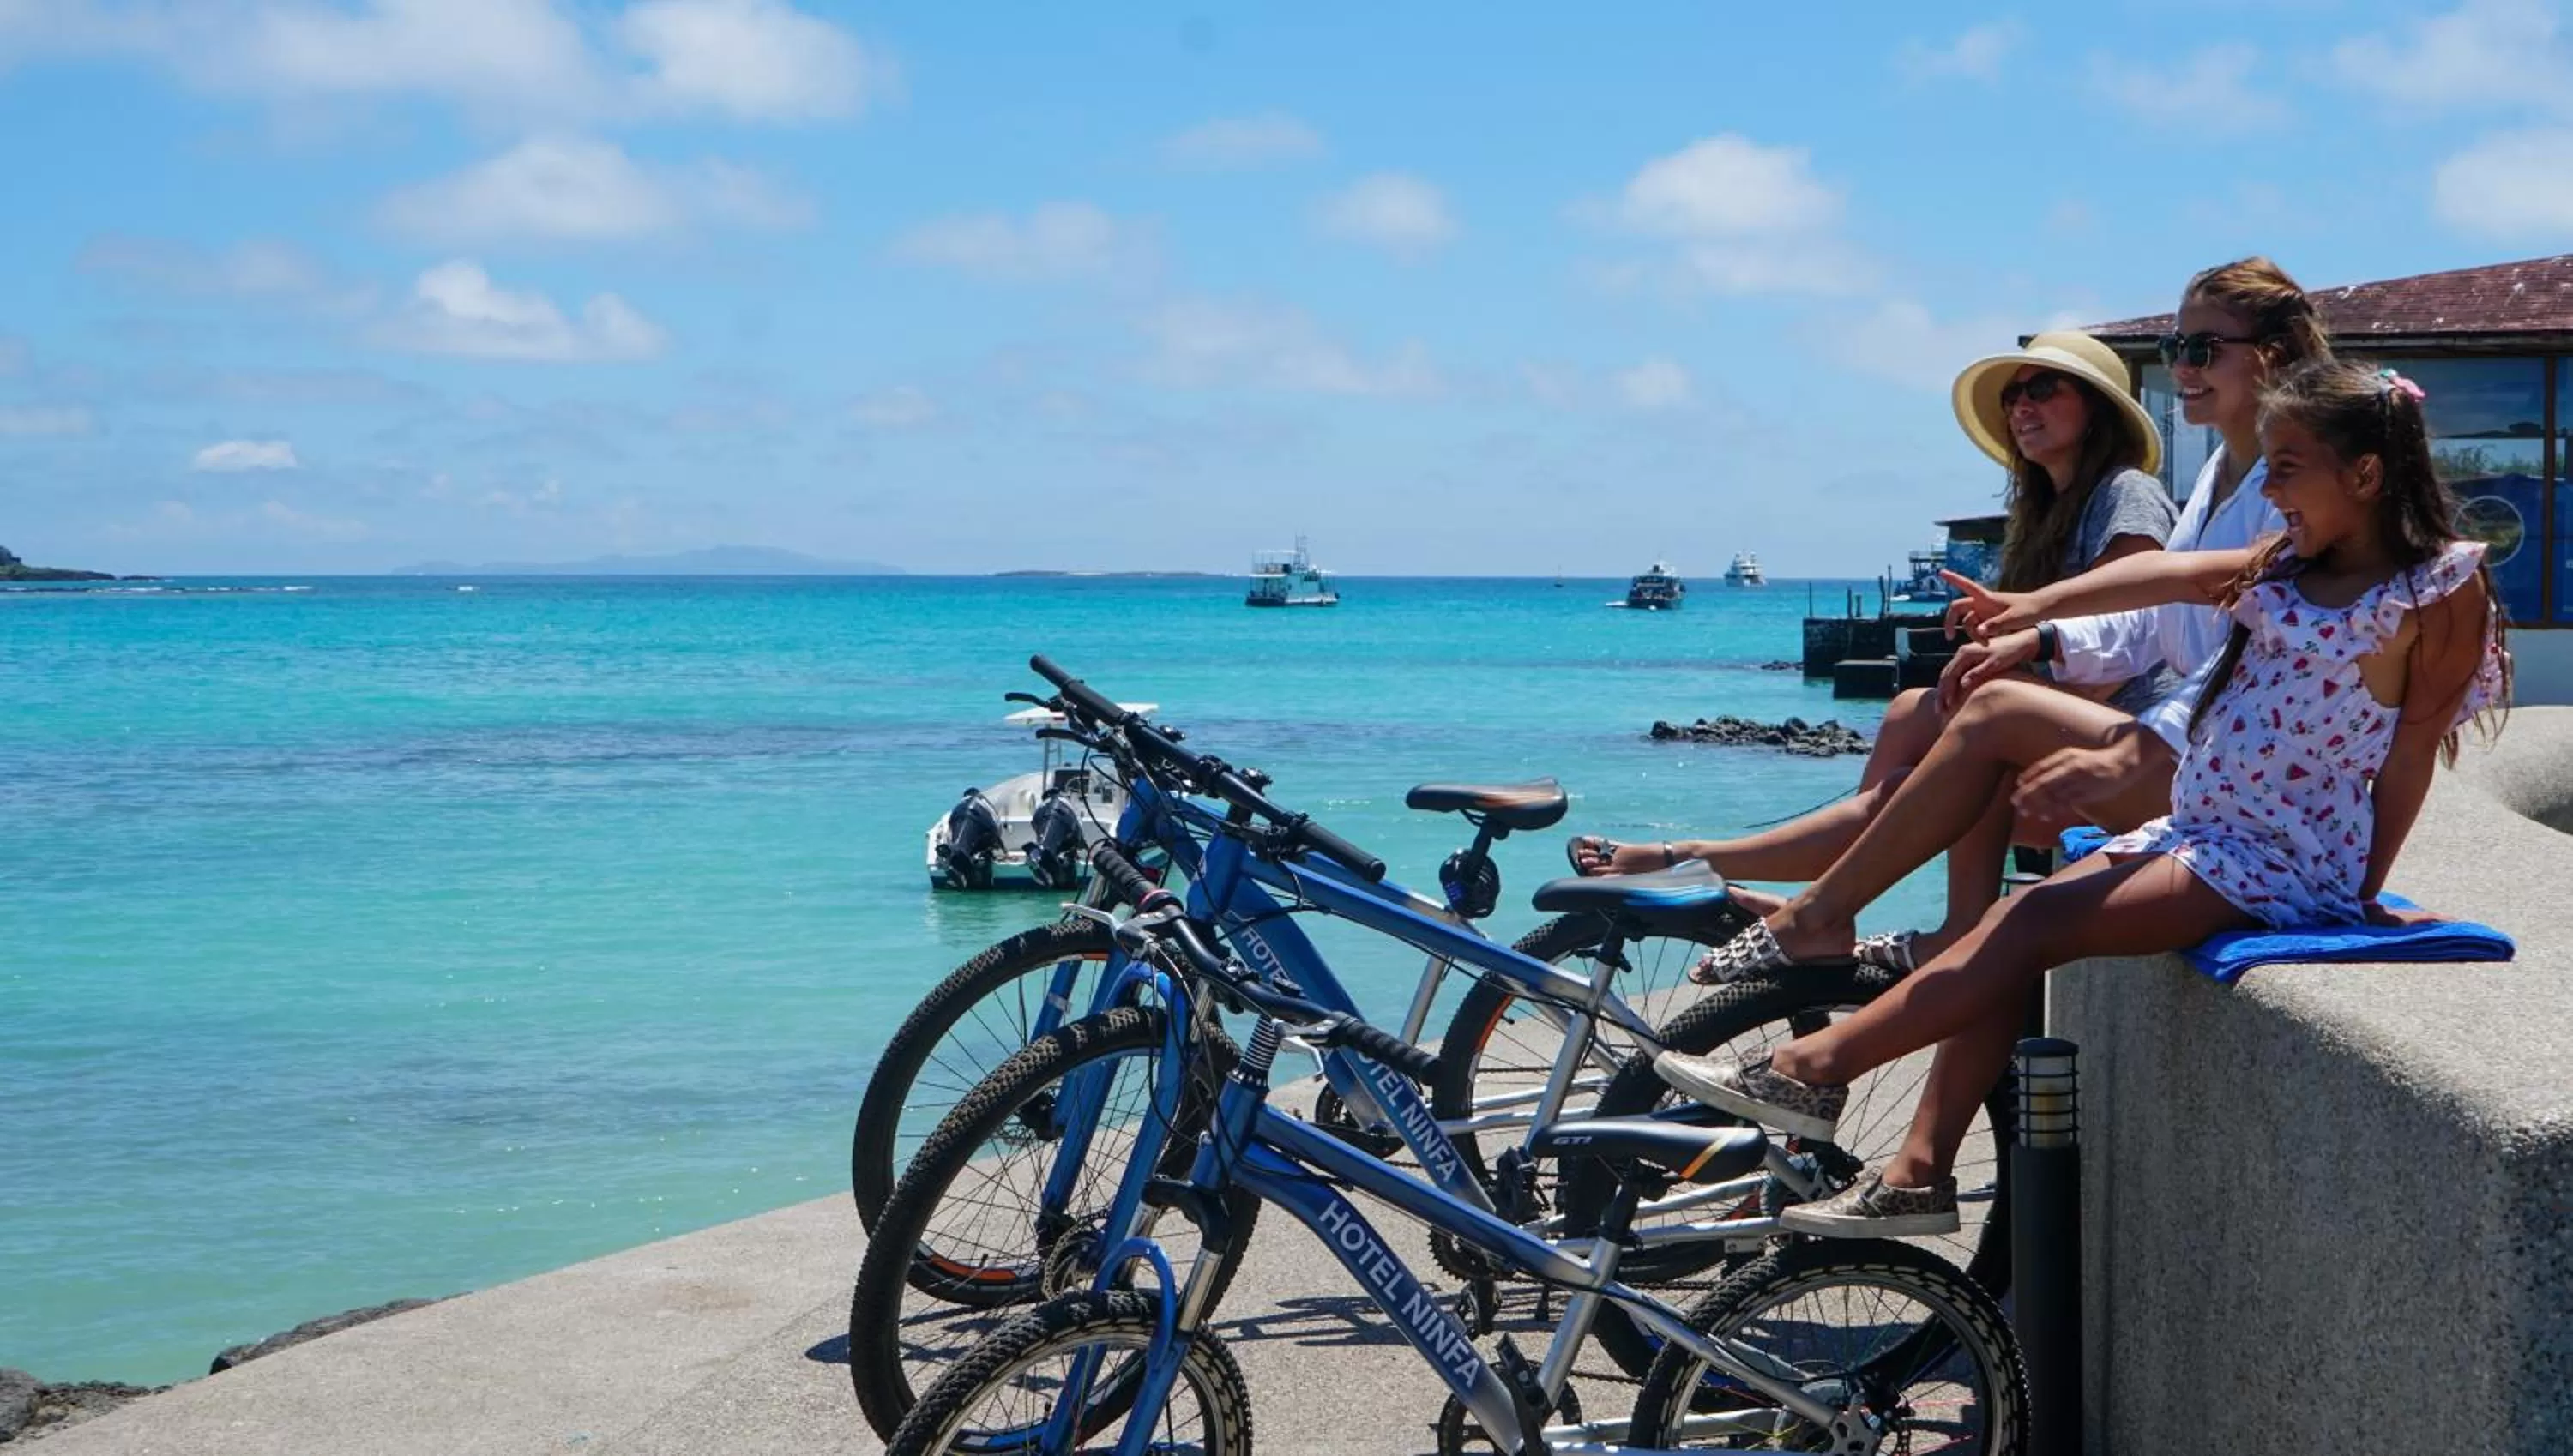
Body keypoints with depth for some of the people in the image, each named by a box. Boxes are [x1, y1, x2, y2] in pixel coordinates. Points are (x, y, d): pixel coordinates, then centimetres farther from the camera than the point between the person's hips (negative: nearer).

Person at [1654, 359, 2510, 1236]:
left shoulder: (2443, 587, -9)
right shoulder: (2288, 563, 11)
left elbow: (2411, 749, -10)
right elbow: (2176, 573, -5)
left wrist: (2367, 895, -11)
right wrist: (2039, 605, -21)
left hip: (2284, 860, -8)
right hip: (2191, 827, 8)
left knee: (2027, 929, -17)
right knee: (2006, 930, -3)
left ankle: (1812, 1069, -15)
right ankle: (1918, 1176, -2)